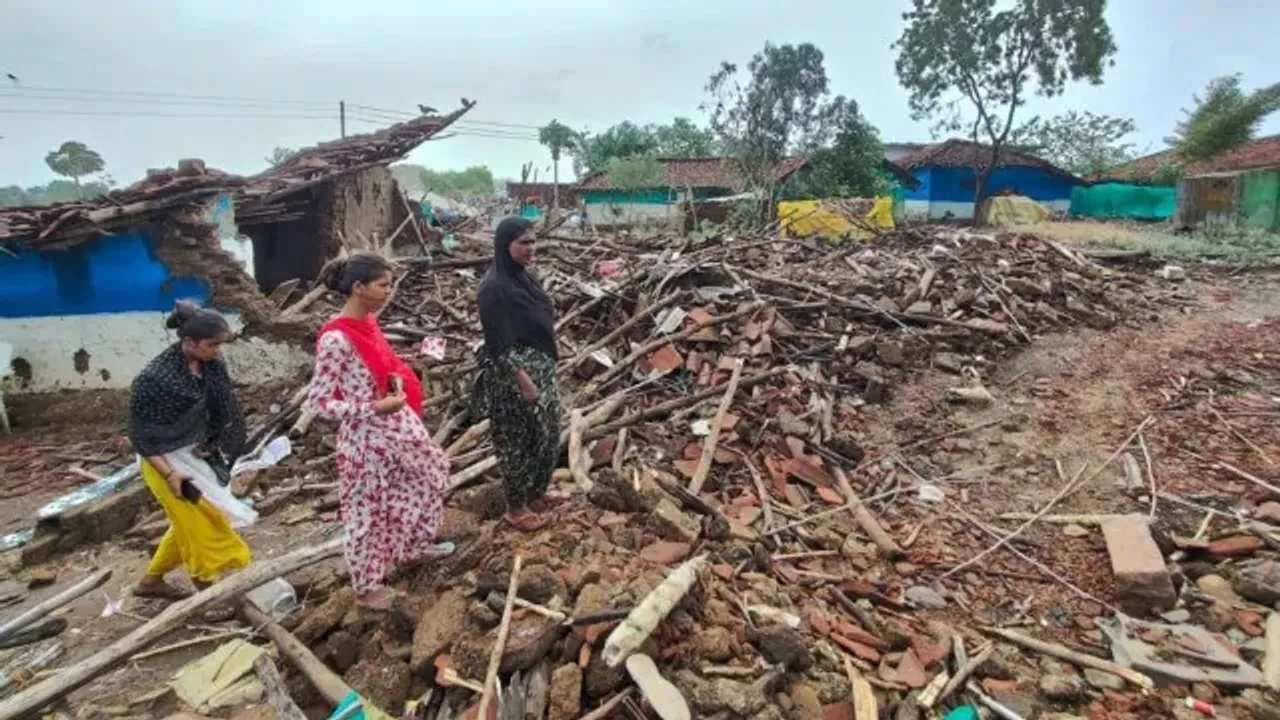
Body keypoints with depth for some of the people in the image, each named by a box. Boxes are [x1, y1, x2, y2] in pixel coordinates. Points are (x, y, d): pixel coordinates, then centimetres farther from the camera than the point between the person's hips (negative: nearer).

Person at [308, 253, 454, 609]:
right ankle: (367, 586, 33)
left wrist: (399, 377, -1)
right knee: (367, 510, 10)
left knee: (431, 470, 23)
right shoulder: (335, 339, -26)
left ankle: (413, 547, 45)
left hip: (397, 426, 9)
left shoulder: (368, 321, 0)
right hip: (366, 437, -9)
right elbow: (319, 402, -23)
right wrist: (376, 407, -26)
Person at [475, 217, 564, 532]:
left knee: (547, 434, 19)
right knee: (518, 440, 6)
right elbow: (500, 344, -22)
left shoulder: (522, 276, 6)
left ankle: (536, 493, 38)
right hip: (513, 377, -9)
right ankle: (516, 507, 24)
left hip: (541, 370, 9)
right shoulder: (494, 287, -21)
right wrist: (525, 382, -22)